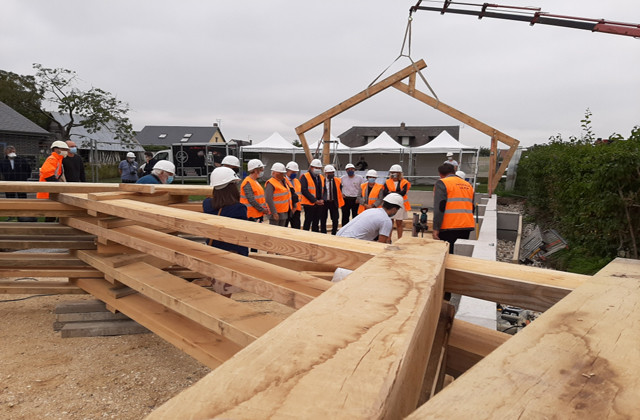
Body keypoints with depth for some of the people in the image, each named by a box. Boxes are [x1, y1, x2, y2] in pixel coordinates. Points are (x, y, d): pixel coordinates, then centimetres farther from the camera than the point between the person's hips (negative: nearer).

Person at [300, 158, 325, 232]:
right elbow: (304, 190, -16)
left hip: (320, 204, 6)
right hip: (309, 204, -6)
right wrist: (315, 200, -17)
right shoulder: (305, 177, -7)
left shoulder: (321, 177, 14)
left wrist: (322, 200, -2)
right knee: (308, 222, -3)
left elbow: (324, 189, 17)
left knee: (316, 222, 12)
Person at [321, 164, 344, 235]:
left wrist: (341, 202, 2)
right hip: (324, 202, -1)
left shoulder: (338, 181, 2)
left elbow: (340, 192, 7)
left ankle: (334, 234, 15)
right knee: (323, 220, 5)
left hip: (333, 202, 1)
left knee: (335, 219, 1)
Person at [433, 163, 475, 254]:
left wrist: (436, 229, -13)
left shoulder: (442, 183, -4)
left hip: (449, 229, -6)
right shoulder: (468, 185, 17)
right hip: (467, 227, 7)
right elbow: (472, 208, 23)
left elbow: (439, 207, -13)